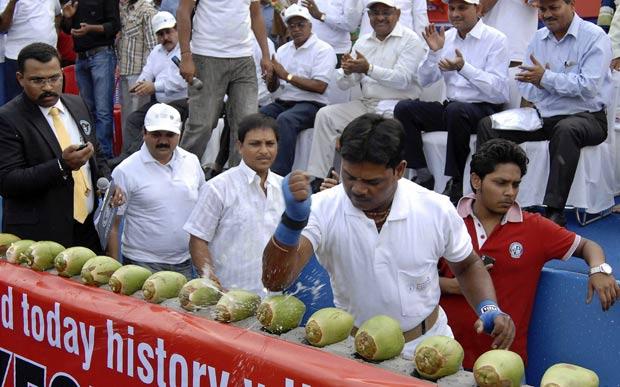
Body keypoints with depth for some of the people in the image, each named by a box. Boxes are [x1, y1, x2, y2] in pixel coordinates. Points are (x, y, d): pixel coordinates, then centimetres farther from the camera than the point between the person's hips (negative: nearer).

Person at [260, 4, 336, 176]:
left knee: (285, 120, -36)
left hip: (309, 104, -6)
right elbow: (272, 88, 18)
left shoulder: (323, 49, -2)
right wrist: (272, 74, -6)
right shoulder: (283, 50, 17)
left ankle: (280, 174, -34)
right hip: (282, 103, 6)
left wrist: (286, 75, -11)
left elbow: (320, 87, -14)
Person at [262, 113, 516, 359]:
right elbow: (275, 280, -21)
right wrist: (294, 218, -35)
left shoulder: (436, 209, -8)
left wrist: (489, 309, -6)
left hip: (428, 343, 1)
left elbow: (467, 266, 11)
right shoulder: (323, 209, -12)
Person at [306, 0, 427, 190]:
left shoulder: (410, 40, -3)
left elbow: (402, 79, -17)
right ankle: (317, 178, -12)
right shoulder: (362, 42, 14)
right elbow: (344, 84, 10)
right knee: (325, 115, -10)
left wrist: (368, 69, -27)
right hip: (366, 104, 6)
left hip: (396, 107, -6)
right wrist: (347, 72, -14)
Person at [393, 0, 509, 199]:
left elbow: (497, 89, -15)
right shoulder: (447, 37, 12)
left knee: (456, 110, -37)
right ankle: (423, 175, -13)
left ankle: (455, 184, -25)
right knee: (403, 108, -13)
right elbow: (425, 81, 10)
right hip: (450, 107, 6)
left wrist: (464, 67, -25)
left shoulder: (495, 39, -4)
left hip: (484, 109, -6)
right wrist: (435, 51, -5)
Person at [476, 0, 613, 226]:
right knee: (488, 125, -8)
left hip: (585, 116, -6)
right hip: (542, 115, 6)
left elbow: (588, 86, -18)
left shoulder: (594, 36, -7)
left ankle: (554, 212, -36)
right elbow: (525, 81, 12)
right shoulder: (539, 38, 13)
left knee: (566, 129, -40)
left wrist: (546, 78, -16)